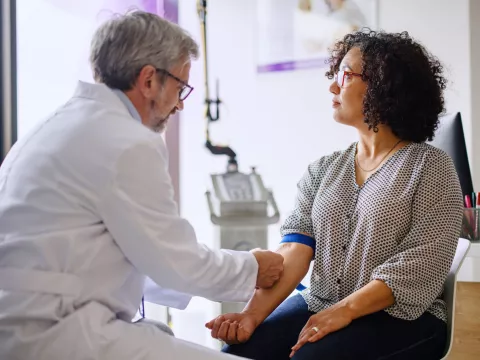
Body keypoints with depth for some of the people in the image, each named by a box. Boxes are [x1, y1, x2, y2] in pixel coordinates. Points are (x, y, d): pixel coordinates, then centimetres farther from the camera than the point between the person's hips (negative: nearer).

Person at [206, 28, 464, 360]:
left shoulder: (430, 167, -3)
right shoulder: (322, 170, 10)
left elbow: (425, 262, -13)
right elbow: (294, 249, -1)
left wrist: (344, 311, -22)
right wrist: (253, 313, -17)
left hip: (399, 317, -4)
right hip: (318, 306, 4)